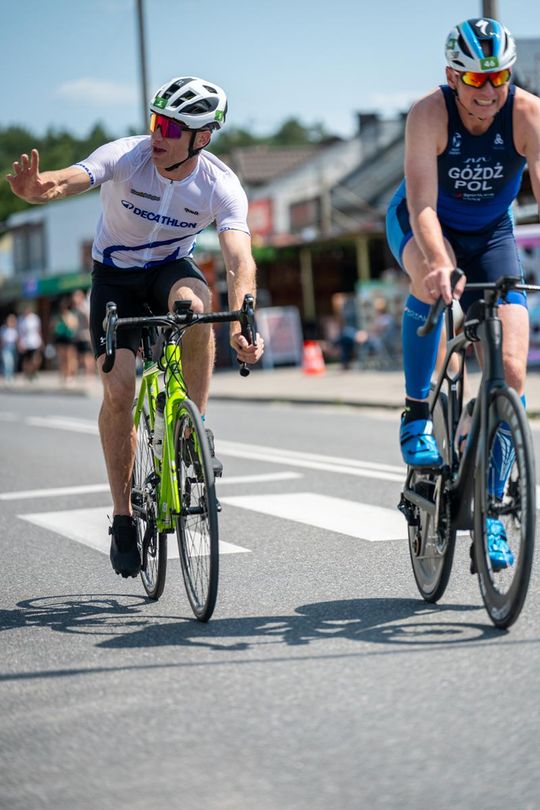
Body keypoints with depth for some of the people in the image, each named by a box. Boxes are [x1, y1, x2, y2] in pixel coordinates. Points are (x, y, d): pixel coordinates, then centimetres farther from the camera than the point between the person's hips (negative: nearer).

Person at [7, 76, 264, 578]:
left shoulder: (221, 186, -22)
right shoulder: (125, 156, -24)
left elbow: (239, 260, -33)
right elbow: (70, 179, -41)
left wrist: (242, 321, -52)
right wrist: (36, 187, -66)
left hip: (171, 266, 0)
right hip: (115, 275, 0)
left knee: (194, 303, -36)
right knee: (118, 388, -14)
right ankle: (122, 515, 2)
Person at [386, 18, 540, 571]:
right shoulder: (429, 114, -28)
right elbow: (422, 203, -39)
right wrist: (439, 264, -57)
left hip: (490, 233, 2)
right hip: (419, 224, -2)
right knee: (433, 281, -39)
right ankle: (417, 412, -16)